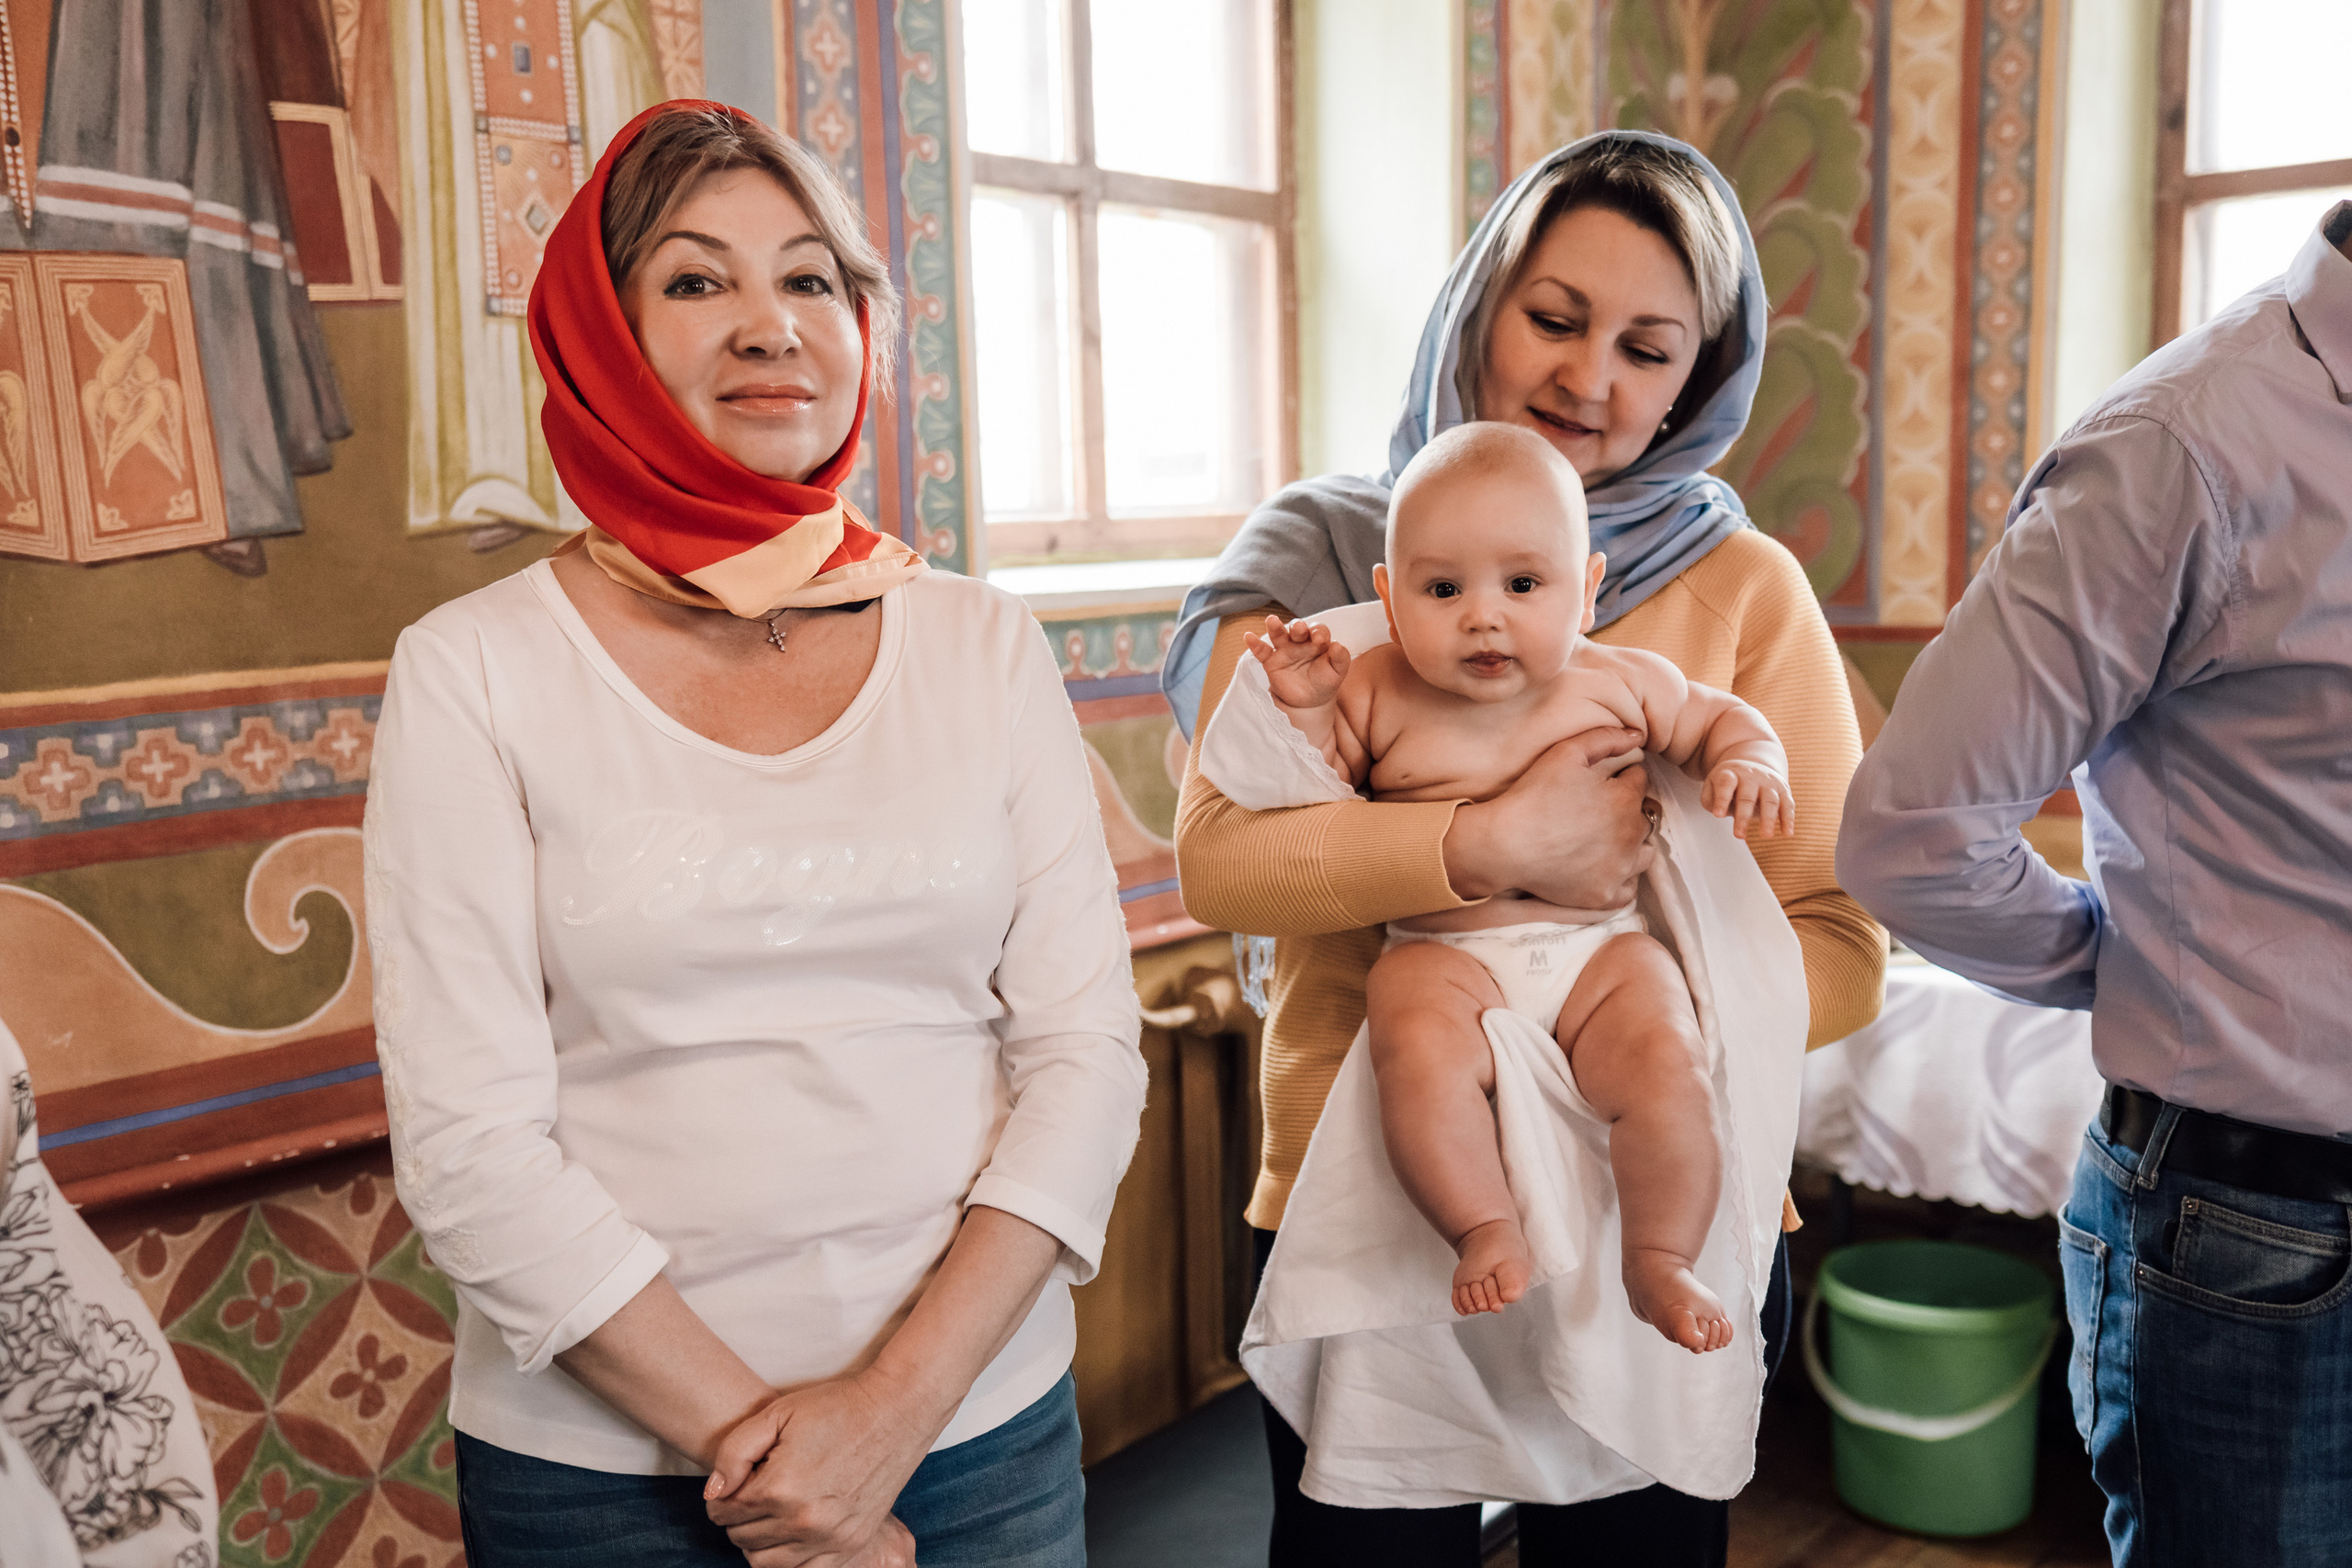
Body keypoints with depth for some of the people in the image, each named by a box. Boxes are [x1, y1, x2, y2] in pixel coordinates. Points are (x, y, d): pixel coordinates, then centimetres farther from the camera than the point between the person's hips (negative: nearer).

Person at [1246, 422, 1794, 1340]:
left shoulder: (1618, 684, 6)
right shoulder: (1379, 696, 3)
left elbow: (1718, 718, 20)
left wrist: (1747, 763, -2)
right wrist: (1304, 709, -7)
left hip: (1602, 947, 1)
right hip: (1445, 957, -1)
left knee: (1665, 1064, -24)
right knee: (1419, 1049, -33)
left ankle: (1660, 1262, -3)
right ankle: (1487, 1232, -16)